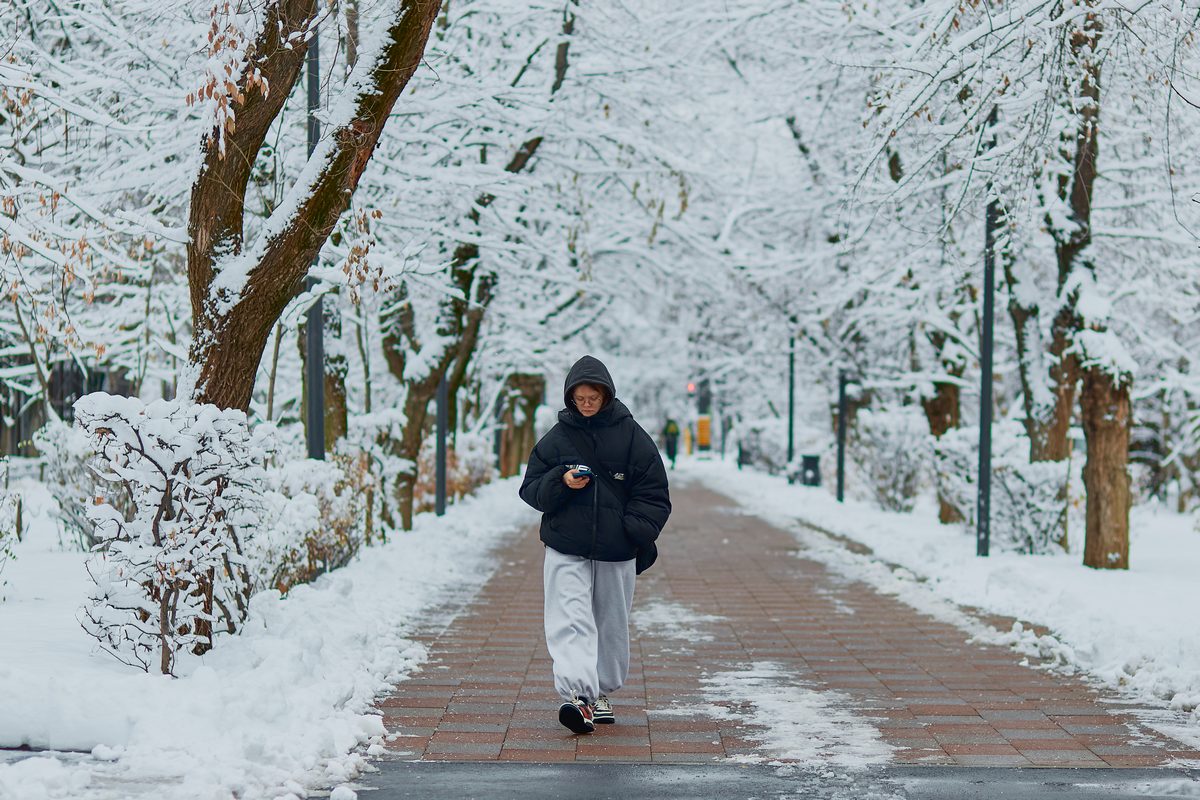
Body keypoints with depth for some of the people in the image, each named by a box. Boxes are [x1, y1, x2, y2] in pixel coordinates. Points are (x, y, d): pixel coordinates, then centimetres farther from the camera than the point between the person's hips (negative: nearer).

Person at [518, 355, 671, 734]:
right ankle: (577, 693, -25)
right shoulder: (556, 438, 4)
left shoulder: (631, 436, 2)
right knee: (571, 621, -15)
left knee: (612, 624, 10)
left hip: (617, 551, 1)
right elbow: (531, 489, 6)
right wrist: (561, 482, -14)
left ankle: (602, 693, 25)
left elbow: (654, 493, 4)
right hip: (566, 550, -1)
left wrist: (636, 531, -10)